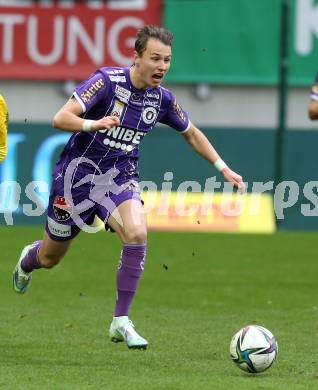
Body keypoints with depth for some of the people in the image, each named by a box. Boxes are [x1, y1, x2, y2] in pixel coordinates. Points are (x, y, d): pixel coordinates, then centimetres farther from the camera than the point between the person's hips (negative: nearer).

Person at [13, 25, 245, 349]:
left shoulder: (162, 99, -4)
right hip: (79, 173, -3)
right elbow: (60, 118, -27)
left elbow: (191, 134, 16)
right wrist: (94, 124, -46)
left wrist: (223, 168, 11)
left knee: (137, 234, -27)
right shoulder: (107, 81, -20)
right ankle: (27, 260, 53)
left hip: (120, 177, 3)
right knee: (50, 258, 12)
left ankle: (120, 322, -17)